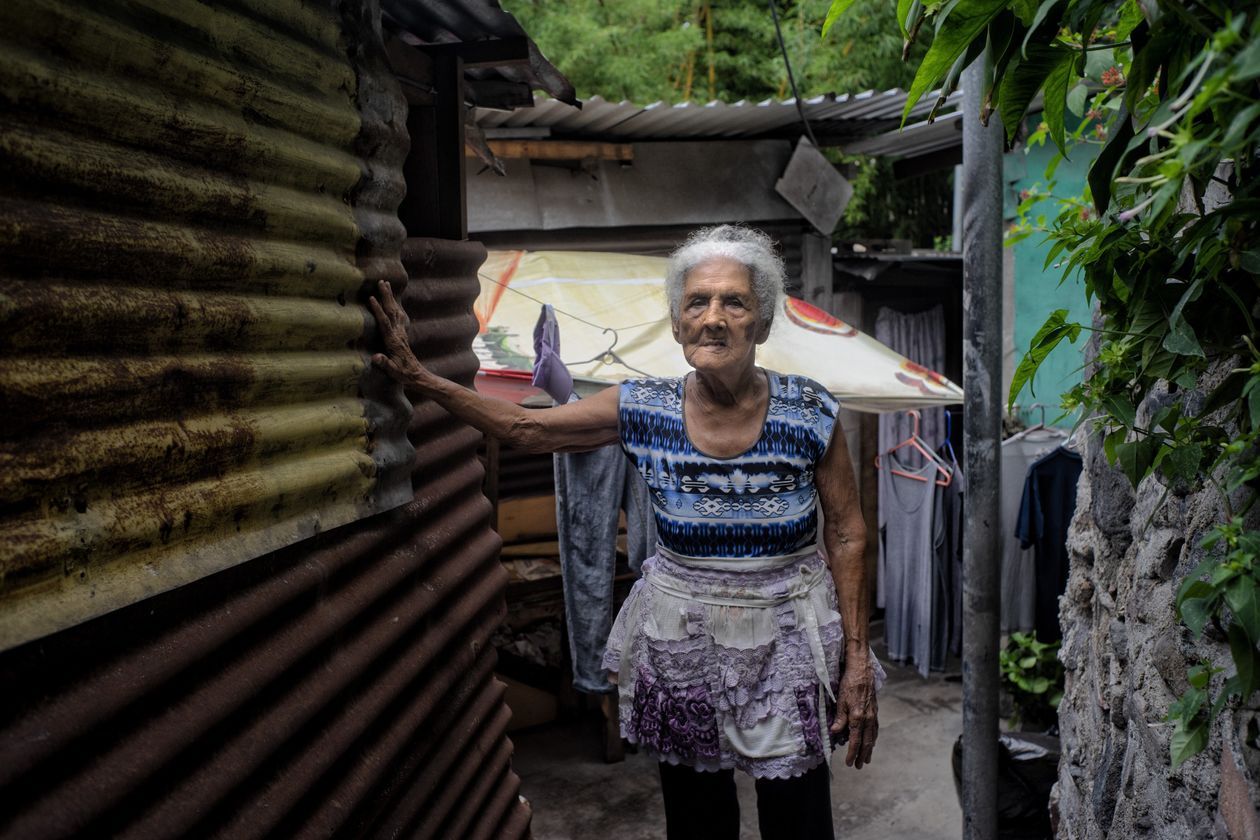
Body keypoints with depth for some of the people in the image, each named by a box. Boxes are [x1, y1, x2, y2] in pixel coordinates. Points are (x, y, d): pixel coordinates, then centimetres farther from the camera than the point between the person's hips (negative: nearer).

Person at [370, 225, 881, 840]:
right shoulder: (643, 411, -10)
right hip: (682, 639, 2)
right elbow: (523, 428, -3)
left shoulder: (809, 415, -12)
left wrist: (857, 659, -6)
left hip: (788, 641, -1)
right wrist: (416, 376, -8)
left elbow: (846, 535, -5)